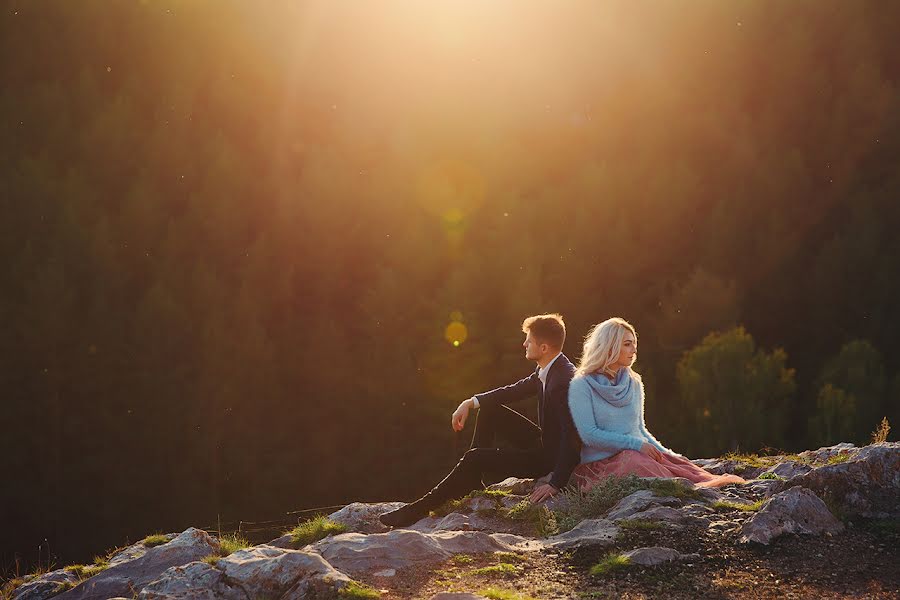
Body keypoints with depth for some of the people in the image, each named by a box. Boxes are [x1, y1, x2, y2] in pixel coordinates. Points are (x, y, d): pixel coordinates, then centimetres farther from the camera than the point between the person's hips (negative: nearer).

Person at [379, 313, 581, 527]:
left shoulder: (565, 380, -28)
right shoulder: (545, 371, 2)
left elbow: (572, 437, -32)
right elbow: (515, 390, 15)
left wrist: (555, 484, -35)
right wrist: (471, 403, 4)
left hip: (550, 459, -10)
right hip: (542, 442, 10)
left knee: (473, 458, -14)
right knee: (488, 408, 12)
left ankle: (421, 508, -6)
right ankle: (472, 482, 12)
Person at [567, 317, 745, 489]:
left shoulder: (634, 383, 17)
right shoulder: (581, 386, -3)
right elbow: (589, 435, -12)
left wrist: (668, 454, 8)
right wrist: (637, 444, -15)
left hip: (639, 455, 7)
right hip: (600, 463, -7)